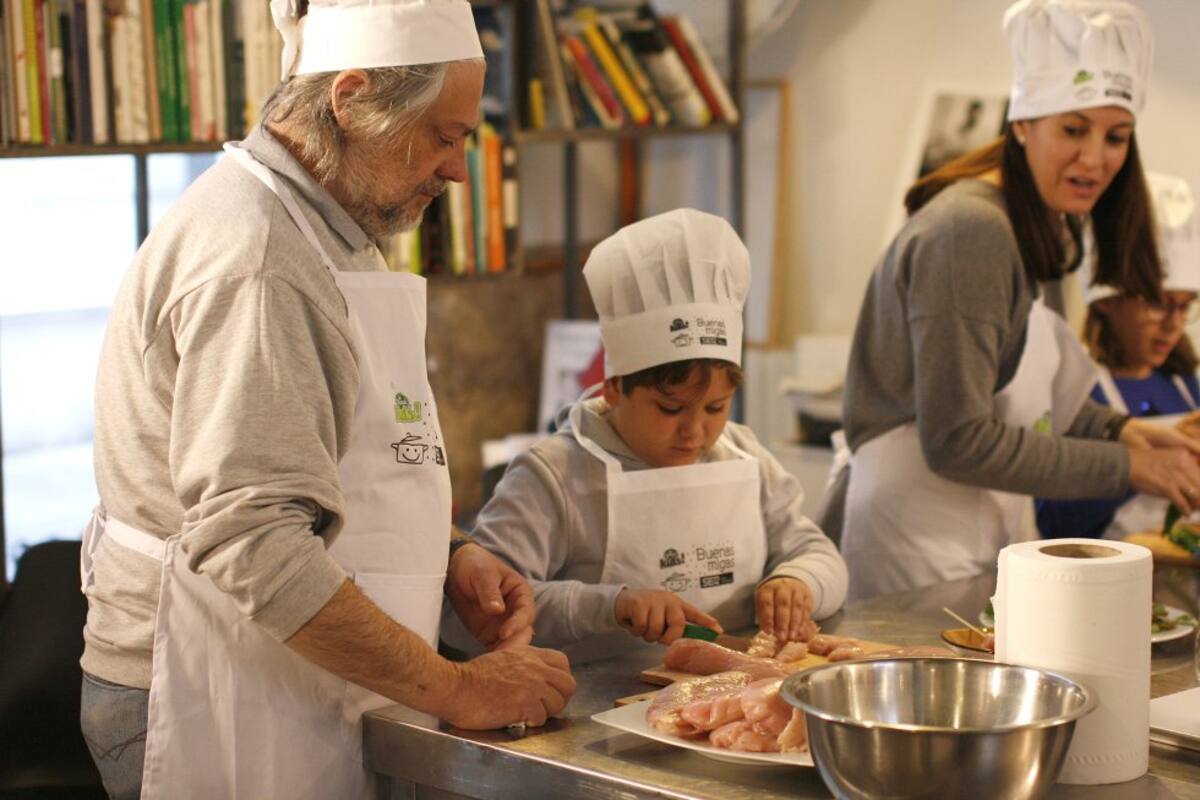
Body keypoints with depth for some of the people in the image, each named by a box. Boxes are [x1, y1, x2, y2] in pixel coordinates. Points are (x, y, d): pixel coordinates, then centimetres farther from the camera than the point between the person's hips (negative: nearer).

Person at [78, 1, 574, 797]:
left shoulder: (329, 236, 13)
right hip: (217, 719, -9)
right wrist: (457, 689, -22)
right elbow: (253, 543, -27)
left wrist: (447, 558, 5)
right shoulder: (252, 258, -20)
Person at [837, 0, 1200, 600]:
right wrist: (1127, 467, -17)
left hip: (987, 538, 9)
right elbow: (958, 441, -22)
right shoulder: (970, 231, -20)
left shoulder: (1040, 232, 9)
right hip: (921, 545, -9)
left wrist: (1124, 431, 1)